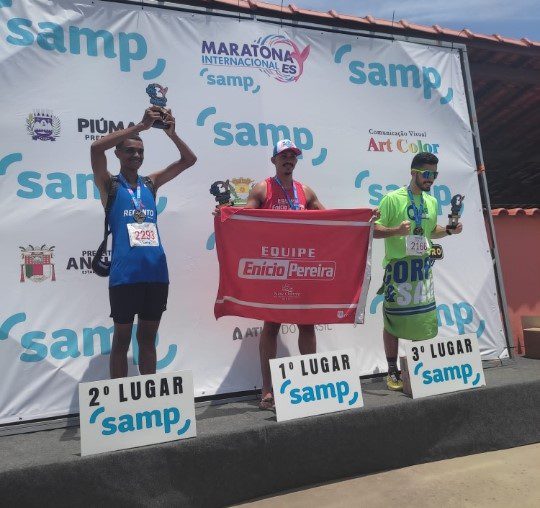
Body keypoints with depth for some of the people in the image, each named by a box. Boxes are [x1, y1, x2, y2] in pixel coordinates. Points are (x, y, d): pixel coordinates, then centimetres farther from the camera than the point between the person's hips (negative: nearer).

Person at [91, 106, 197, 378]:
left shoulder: (150, 183, 12)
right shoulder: (109, 184, 3)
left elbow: (189, 160, 11)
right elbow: (96, 147, -15)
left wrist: (171, 133, -5)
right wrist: (140, 126, -16)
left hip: (156, 272, 4)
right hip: (125, 274, -4)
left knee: (147, 338, 14)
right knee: (122, 339, 6)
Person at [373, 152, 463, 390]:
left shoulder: (432, 201, 13)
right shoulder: (393, 198, -8)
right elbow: (374, 230, -9)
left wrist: (449, 230, 7)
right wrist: (396, 230, -26)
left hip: (423, 267, 6)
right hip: (398, 266, -6)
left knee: (423, 321, 10)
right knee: (393, 321, 1)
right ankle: (393, 371, 14)